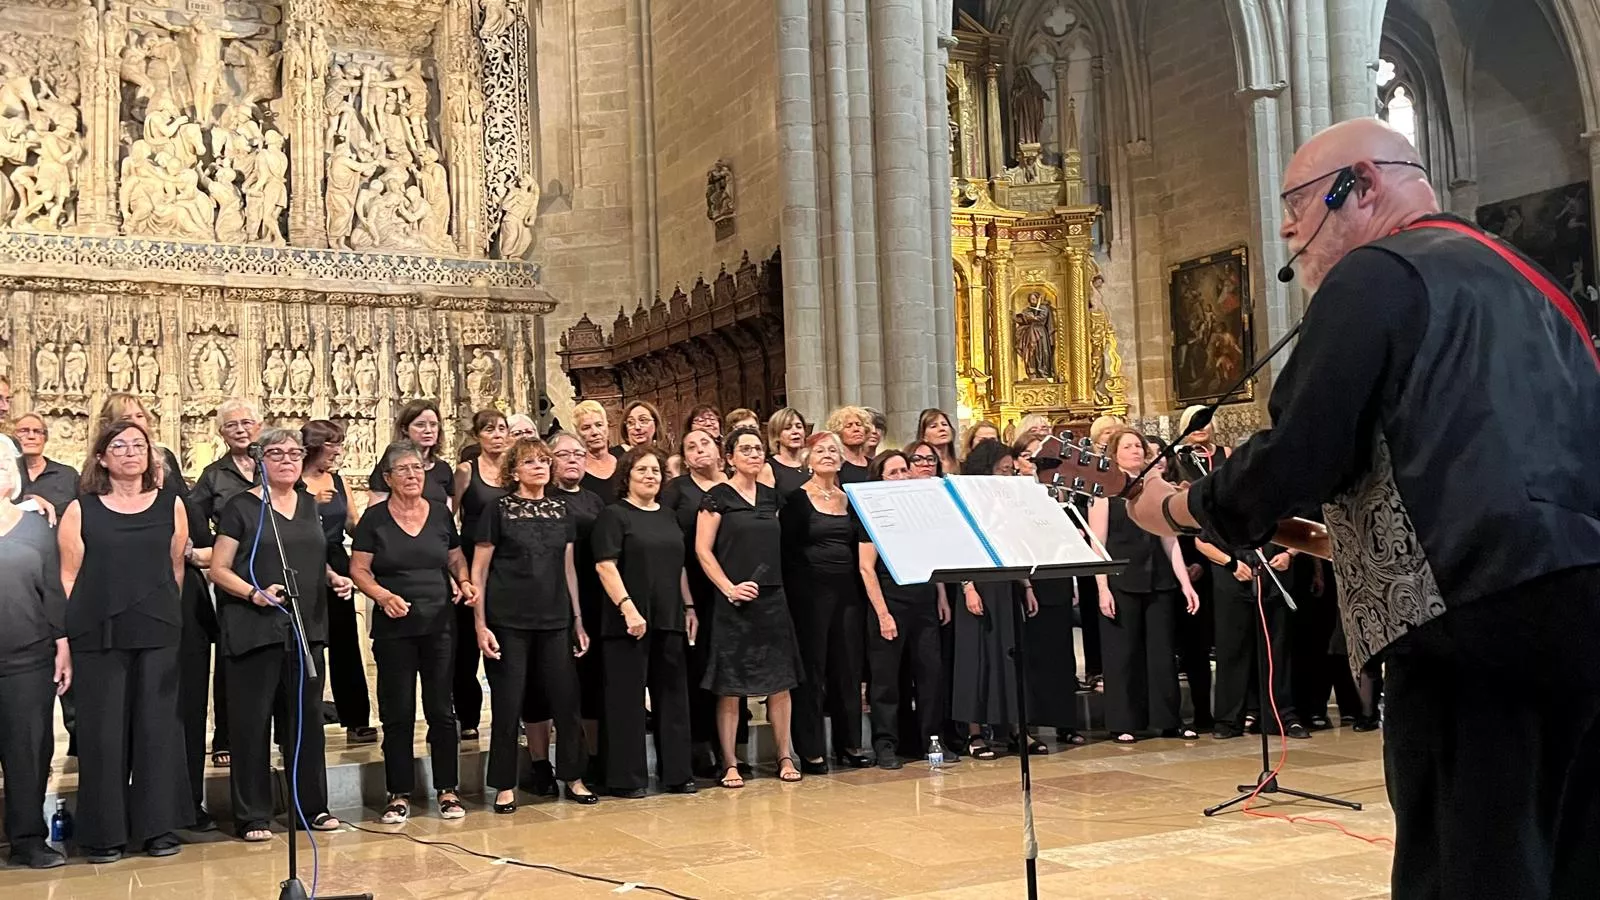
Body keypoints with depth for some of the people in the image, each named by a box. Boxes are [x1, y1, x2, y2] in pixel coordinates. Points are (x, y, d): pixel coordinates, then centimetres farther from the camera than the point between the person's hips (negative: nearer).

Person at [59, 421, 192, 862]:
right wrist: (68, 632, -3)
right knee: (102, 731, 2)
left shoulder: (171, 504, 7)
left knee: (157, 726, 4)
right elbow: (69, 575, 2)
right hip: (99, 636, -1)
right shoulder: (80, 510, 3)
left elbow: (176, 567, 10)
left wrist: (167, 616, 9)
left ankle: (159, 826, 14)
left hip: (158, 634, 1)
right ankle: (105, 832, 12)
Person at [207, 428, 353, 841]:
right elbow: (219, 569, -6)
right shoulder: (241, 506, -3)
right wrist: (255, 593, -21)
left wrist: (334, 578, 5)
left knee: (307, 717, 11)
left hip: (306, 629, 5)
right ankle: (252, 815, 10)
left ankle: (313, 806, 20)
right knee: (252, 722, 1)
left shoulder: (309, 505, 13)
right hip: (255, 631, -5)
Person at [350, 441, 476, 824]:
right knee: (397, 712, 4)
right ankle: (399, 794, 14)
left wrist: (464, 582, -4)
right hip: (393, 627, -2)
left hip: (439, 624, 2)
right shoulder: (375, 517, -2)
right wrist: (383, 596, -18)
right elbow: (359, 569, -2)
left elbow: (456, 559, 16)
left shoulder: (441, 513, 6)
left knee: (441, 708, 5)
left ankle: (447, 789, 16)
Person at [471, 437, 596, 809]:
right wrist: (480, 624, -8)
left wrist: (578, 620, 11)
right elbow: (479, 571, -2)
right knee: (508, 705, 1)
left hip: (555, 620, 4)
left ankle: (573, 778, 20)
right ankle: (505, 786, 14)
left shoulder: (560, 511, 10)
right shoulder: (499, 510, -2)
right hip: (508, 621, -4)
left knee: (567, 701, 4)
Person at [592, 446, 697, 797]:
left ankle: (677, 772, 17)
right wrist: (627, 607, -21)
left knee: (673, 695, 9)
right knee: (627, 698, -1)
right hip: (628, 621, -6)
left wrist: (689, 607, 13)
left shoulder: (667, 516, 16)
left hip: (669, 620, 6)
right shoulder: (613, 515, -3)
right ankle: (626, 778, 5)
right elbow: (605, 566, -12)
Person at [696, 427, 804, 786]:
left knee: (780, 683, 6)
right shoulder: (718, 496, -3)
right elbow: (703, 549, -6)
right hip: (734, 603, -5)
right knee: (729, 686, -1)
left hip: (773, 599, 5)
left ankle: (785, 757, 15)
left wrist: (775, 585, 10)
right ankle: (730, 764, 6)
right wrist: (729, 588, -14)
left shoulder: (771, 497, 12)